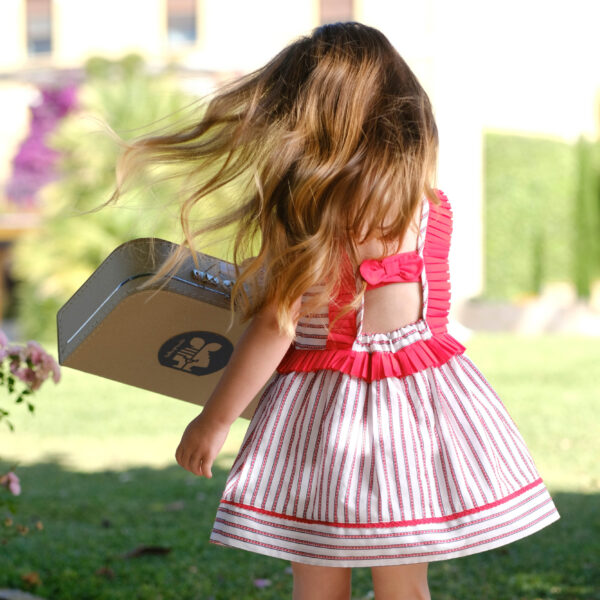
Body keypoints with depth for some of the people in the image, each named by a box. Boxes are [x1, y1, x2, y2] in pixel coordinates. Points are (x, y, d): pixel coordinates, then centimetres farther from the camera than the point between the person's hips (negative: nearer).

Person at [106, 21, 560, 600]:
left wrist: (212, 421, -8)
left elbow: (276, 324, -16)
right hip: (424, 393, 4)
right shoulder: (432, 203, 1)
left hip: (323, 401, -4)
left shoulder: (304, 212, -14)